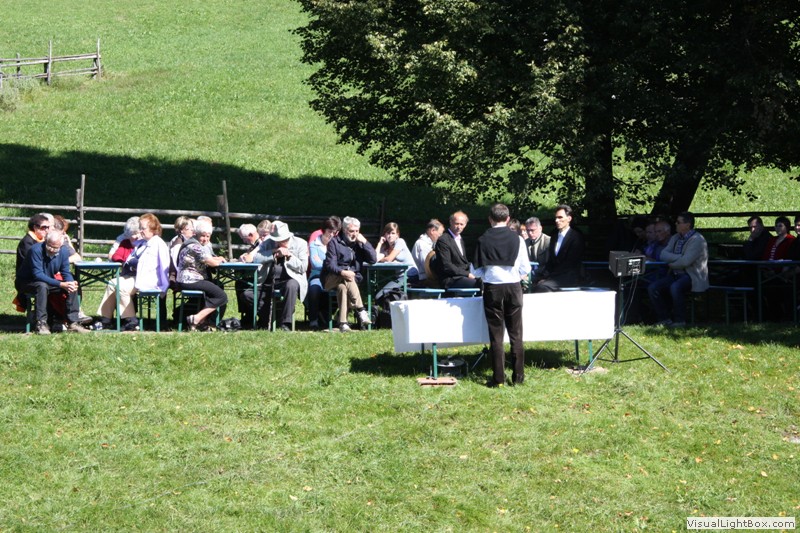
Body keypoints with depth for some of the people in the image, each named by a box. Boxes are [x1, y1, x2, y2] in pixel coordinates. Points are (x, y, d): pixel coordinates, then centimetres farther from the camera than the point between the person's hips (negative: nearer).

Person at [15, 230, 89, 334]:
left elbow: (66, 273, -2)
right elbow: (38, 274, -31)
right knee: (42, 286, -37)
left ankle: (73, 322, -10)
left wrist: (71, 283, -27)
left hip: (49, 281, 6)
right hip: (27, 283, -6)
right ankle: (41, 324, -34)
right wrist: (60, 284, -37)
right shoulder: (36, 250, -28)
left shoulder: (64, 252, -9)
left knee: (72, 286, -12)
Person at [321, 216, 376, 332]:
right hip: (332, 278, -2)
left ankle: (343, 323, -41)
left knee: (342, 287, -34)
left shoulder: (359, 243, 12)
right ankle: (360, 310, -39)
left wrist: (365, 242, -7)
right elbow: (330, 265, -11)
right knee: (347, 279, -36)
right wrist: (342, 272, -31)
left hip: (353, 278, 2)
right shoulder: (335, 242, 0)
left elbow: (373, 259, 2)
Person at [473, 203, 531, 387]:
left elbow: (478, 269, 0)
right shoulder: (517, 239, -3)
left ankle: (498, 377, 2)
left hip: (492, 289, -1)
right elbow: (525, 268, 0)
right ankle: (518, 377, 7)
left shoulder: (483, 240, -4)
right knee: (516, 334, 7)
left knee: (496, 335, 3)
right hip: (513, 287, 1)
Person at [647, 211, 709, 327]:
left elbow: (685, 262, -22)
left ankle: (679, 320, -21)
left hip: (692, 276, -8)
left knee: (675, 287, -37)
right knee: (652, 288, -10)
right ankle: (665, 319, -1)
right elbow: (663, 254, 3)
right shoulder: (675, 238, 14)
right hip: (675, 274, 8)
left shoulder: (697, 240, -13)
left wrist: (671, 264, -6)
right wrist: (679, 257, -12)